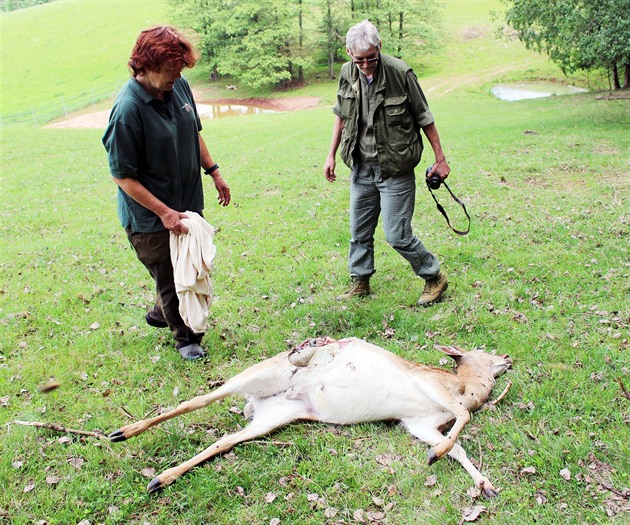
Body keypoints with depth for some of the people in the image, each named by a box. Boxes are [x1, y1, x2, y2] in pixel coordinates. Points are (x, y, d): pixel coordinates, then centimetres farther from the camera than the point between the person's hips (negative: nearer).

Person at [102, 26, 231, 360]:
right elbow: (124, 176, -20)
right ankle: (185, 336, 32)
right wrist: (165, 213, -22)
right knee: (169, 278, 9)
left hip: (188, 203, 7)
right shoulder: (128, 109, -25)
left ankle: (161, 313, 49)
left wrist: (214, 172, 14)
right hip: (150, 218, -7)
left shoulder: (179, 86, -4)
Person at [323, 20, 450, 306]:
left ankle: (435, 277, 17)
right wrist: (331, 155, 14)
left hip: (395, 170, -5)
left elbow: (425, 119, -7)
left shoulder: (400, 72, -16)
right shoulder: (347, 73, -2)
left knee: (397, 235, -4)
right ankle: (360, 282, 32)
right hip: (361, 168, 5)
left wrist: (440, 159, -3)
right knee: (359, 231, 14)